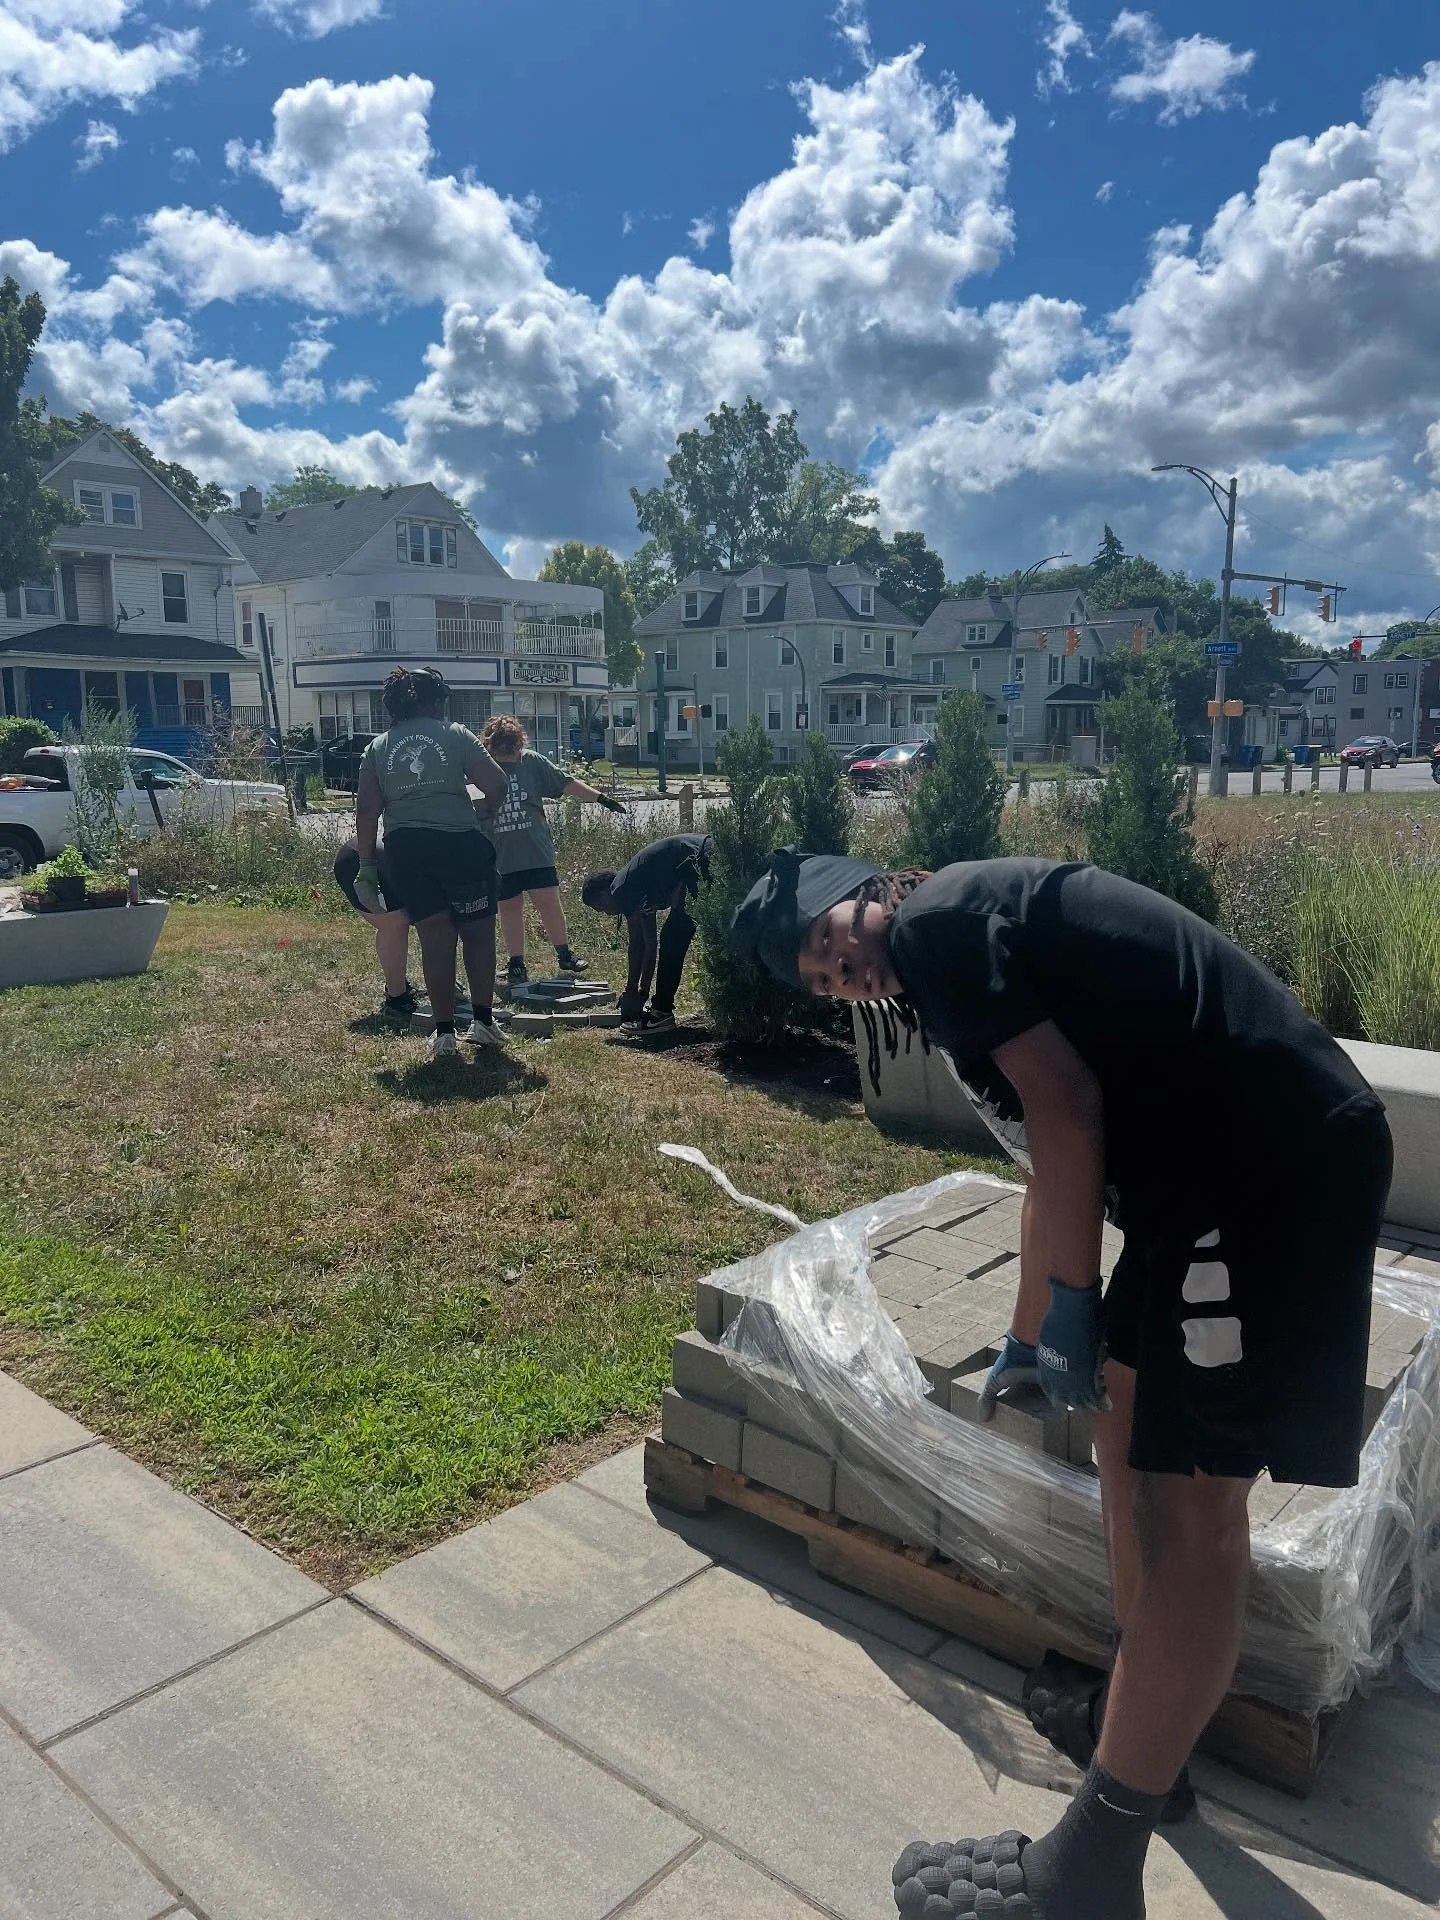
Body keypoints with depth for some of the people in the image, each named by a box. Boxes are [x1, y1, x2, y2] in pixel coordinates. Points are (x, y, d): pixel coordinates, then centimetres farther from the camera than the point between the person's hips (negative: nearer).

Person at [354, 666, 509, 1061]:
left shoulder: (378, 747, 10)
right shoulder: (454, 734, 2)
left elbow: (366, 811, 5)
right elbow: (496, 785, -5)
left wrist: (367, 866, 9)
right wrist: (484, 804, 16)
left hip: (406, 850, 3)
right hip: (458, 843, -3)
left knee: (435, 939, 8)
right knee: (478, 931, 11)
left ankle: (444, 1032, 8)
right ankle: (482, 1020, 9)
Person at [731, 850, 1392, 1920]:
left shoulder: (937, 919, -7)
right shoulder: (975, 956, 21)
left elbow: (1066, 1109, -16)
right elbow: (1054, 1171, 28)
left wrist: (1071, 1301, -7)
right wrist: (1029, 1341, 35)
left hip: (1272, 1161, -10)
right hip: (1231, 1164, 10)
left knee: (1187, 1502, -4)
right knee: (1127, 1417, 19)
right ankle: (1149, 1715, 37)